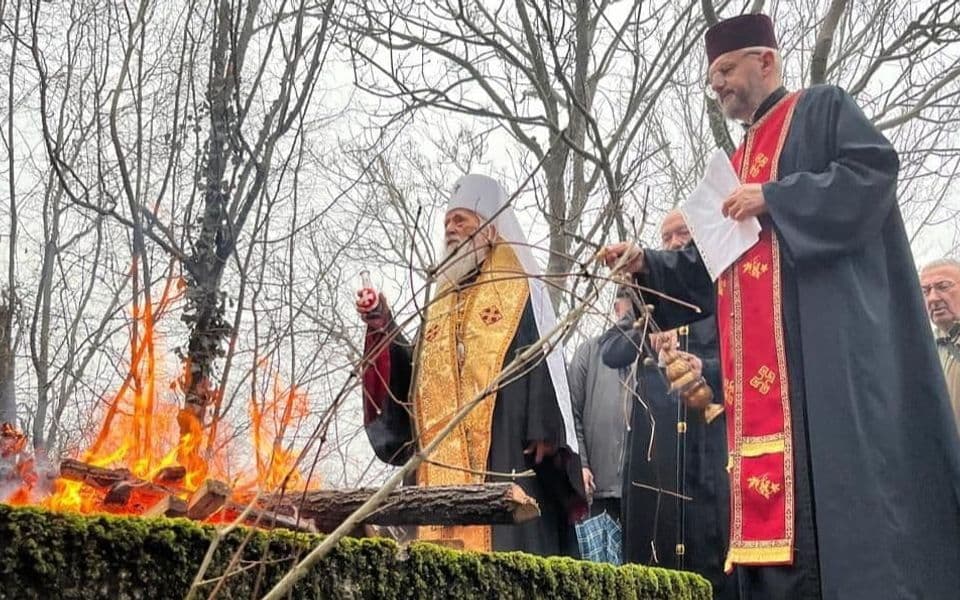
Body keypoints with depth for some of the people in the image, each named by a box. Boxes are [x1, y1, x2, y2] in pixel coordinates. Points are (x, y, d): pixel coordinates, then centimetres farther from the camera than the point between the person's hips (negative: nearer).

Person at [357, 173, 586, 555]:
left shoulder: (521, 291, 5)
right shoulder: (441, 303, 24)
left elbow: (544, 362, -5)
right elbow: (413, 375, 20)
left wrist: (545, 434, -15)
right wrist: (383, 329, 6)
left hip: (505, 452, -6)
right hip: (443, 464, 6)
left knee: (503, 545, -11)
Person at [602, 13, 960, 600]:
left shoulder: (822, 108, 8)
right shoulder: (741, 160, 29)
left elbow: (873, 169, -11)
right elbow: (711, 267, 25)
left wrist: (773, 198, -13)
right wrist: (647, 262, 10)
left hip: (829, 330, -8)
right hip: (764, 362, 8)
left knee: (848, 466, -15)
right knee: (775, 491, -2)